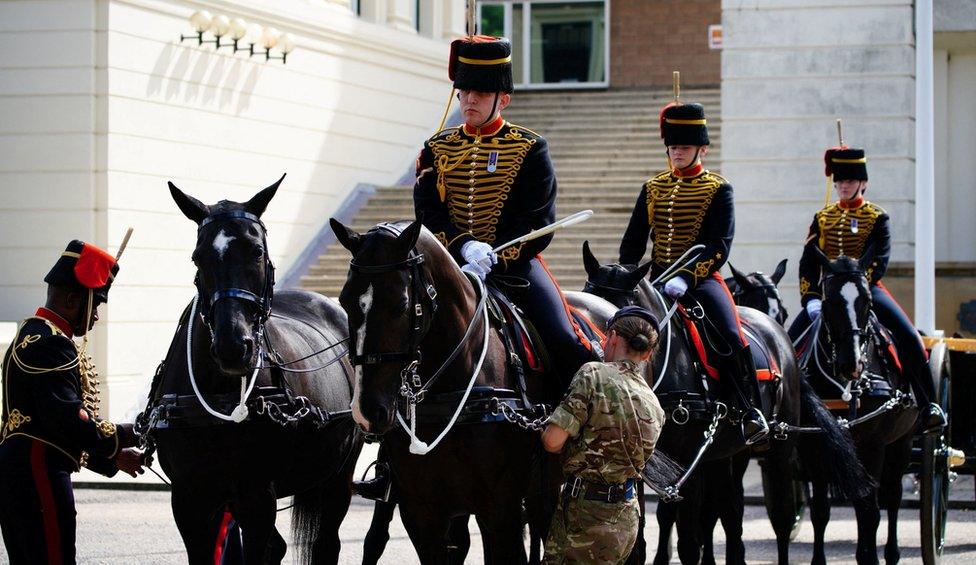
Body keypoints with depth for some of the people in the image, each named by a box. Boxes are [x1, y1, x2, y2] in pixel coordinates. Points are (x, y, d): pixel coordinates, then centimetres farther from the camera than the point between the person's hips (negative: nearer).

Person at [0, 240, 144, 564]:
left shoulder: (31, 336, 21)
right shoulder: (52, 345, -15)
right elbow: (69, 423, -24)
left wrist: (111, 457, 19)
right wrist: (128, 435, -12)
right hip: (40, 477, -11)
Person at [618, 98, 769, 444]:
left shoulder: (717, 189, 0)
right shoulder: (653, 189, 13)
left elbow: (719, 247, -11)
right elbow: (632, 243, 13)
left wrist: (686, 277, -24)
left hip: (702, 278, -4)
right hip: (658, 279, 4)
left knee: (731, 337, -24)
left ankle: (750, 410, -12)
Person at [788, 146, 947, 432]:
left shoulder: (877, 217, 1)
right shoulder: (822, 218, 10)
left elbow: (879, 261, -11)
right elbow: (808, 263, 4)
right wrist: (810, 299, -11)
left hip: (866, 290, -3)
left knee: (909, 338, -20)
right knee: (791, 341, -8)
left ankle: (929, 406, -14)